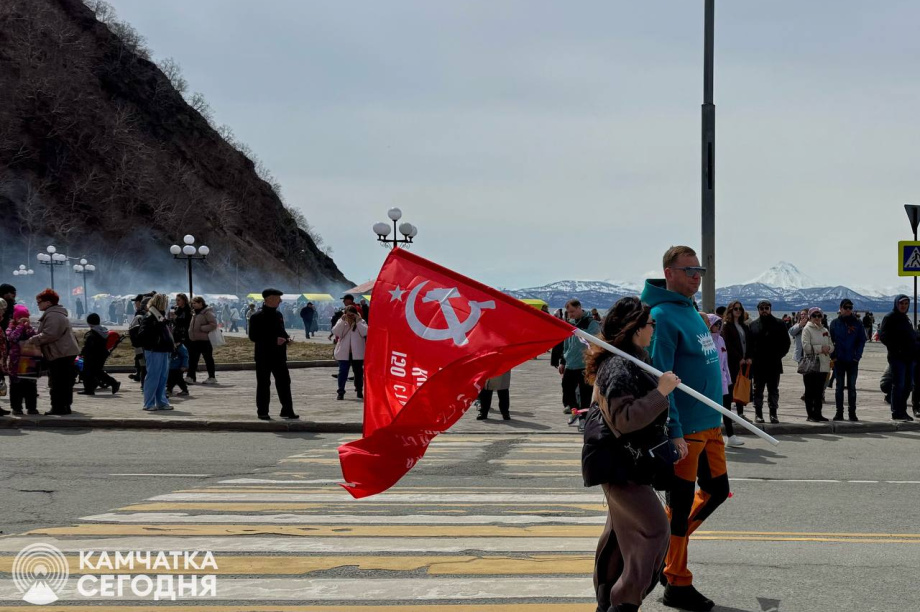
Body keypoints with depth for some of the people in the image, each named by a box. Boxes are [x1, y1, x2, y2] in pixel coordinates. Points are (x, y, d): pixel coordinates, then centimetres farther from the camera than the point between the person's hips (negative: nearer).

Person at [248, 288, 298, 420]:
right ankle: (262, 412, 8)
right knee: (264, 384, 1)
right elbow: (253, 336, -16)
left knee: (284, 382, 6)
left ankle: (287, 410, 12)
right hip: (264, 357, -7)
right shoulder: (258, 316, -10)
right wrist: (274, 341, -21)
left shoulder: (278, 315, 12)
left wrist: (287, 338, 2)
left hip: (279, 355, 7)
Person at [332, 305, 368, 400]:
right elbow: (336, 332, -11)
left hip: (357, 353, 0)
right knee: (343, 372, -5)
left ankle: (359, 391, 22)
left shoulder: (361, 322, 3)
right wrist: (343, 321, -16)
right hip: (344, 352, 0)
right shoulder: (341, 322, 5)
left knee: (358, 372, 9)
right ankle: (340, 392, -2)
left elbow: (365, 332, -14)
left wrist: (358, 321, -15)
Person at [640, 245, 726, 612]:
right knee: (681, 502, -1)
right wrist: (673, 431, -24)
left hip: (709, 424, 9)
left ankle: (664, 546, 29)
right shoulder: (663, 316, -15)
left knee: (717, 490, 17)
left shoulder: (690, 310, 14)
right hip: (685, 428, -9)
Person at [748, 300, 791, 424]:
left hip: (774, 364, 0)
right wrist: (751, 357, -4)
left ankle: (773, 413, 10)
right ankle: (758, 413, 10)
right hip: (758, 364, 0)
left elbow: (786, 342, 7)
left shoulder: (779, 324, 5)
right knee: (758, 390, 4)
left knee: (773, 390, 5)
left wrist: (780, 354, -2)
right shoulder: (753, 325, 6)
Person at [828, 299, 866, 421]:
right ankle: (839, 412, 9)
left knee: (852, 387, 6)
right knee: (839, 387, 5)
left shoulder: (857, 323, 2)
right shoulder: (835, 323, 2)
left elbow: (862, 340, 3)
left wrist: (857, 356, -7)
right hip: (839, 360, 0)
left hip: (853, 360, 0)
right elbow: (830, 340, 3)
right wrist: (833, 356, -6)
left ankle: (852, 412, 10)